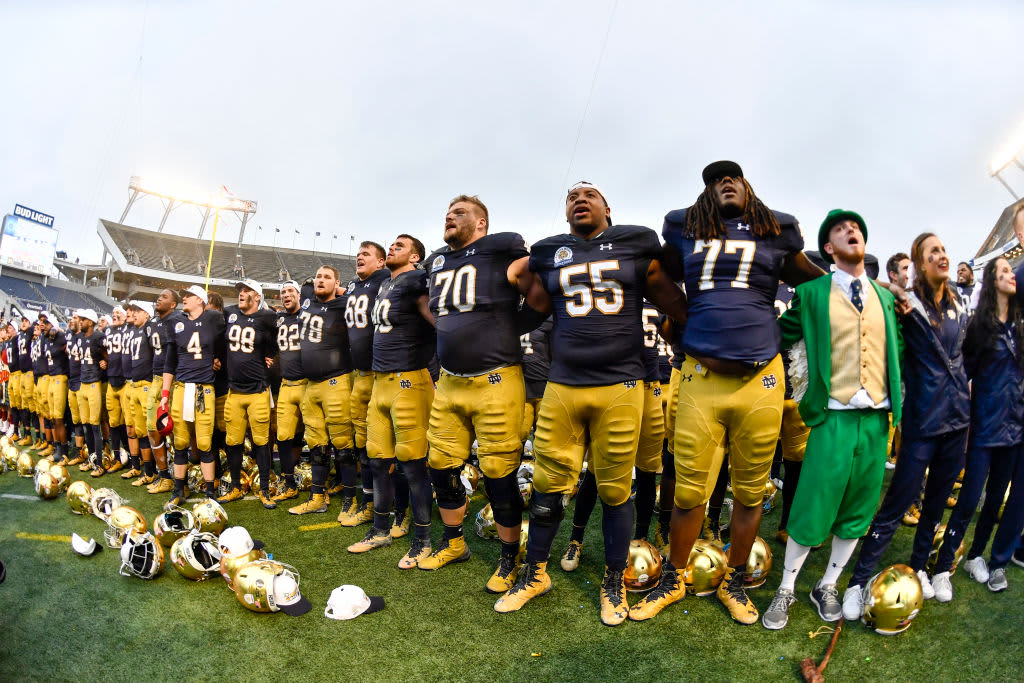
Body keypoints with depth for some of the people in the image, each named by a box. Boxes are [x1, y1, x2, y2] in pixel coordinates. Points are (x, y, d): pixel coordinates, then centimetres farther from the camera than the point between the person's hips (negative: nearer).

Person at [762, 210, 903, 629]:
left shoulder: (885, 297, 14)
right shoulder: (812, 294, -1)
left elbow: (896, 350, 21)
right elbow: (778, 338, 0)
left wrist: (897, 399, 13)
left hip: (877, 420, 5)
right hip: (833, 419, -5)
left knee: (857, 511, 12)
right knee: (811, 510, -2)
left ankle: (827, 587, 30)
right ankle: (786, 591, 17)